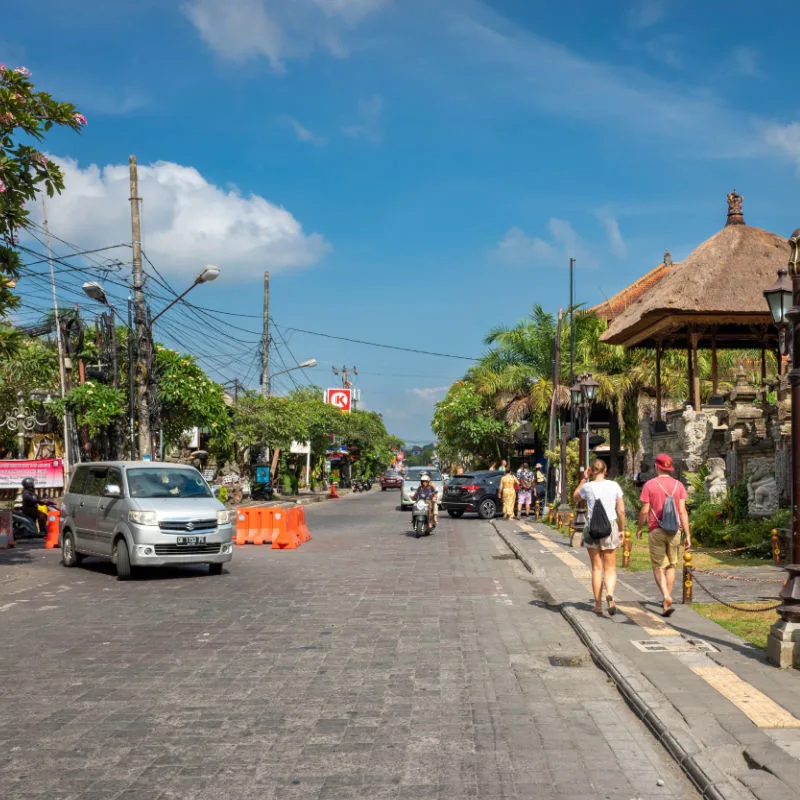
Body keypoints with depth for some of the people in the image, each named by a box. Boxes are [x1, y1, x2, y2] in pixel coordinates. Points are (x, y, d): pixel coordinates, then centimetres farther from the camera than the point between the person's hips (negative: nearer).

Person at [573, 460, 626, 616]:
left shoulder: (588, 487, -5)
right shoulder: (614, 486, -2)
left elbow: (575, 498, 16)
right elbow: (621, 511, 0)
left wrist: (584, 479, 13)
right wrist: (622, 530, 11)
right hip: (610, 527, 0)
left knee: (596, 568, 10)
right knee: (610, 568, 9)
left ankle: (598, 604, 12)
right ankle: (610, 594, -19)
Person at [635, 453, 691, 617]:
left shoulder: (649, 485, -5)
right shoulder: (678, 485, 1)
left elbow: (645, 511, -6)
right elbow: (682, 511, -4)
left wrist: (639, 528, 10)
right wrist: (688, 535, -2)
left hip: (656, 531, -2)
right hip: (674, 531, 3)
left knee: (658, 567, 3)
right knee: (671, 566, 16)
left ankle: (667, 598, -18)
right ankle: (666, 601, 22)